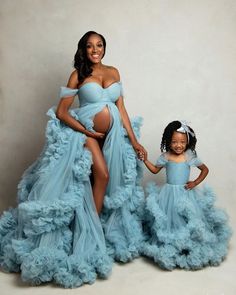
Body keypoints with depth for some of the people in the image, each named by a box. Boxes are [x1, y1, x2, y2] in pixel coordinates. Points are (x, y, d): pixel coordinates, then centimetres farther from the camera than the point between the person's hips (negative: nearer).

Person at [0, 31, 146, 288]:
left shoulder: (113, 72, 8)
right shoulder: (78, 74, -4)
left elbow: (121, 108, 5)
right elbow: (61, 111, -8)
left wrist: (134, 140, 0)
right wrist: (86, 132, -15)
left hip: (114, 133, 5)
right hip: (87, 132, -5)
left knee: (112, 178, 5)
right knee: (101, 174, -16)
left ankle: (95, 227, 22)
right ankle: (93, 230, 2)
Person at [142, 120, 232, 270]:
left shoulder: (190, 156, -6)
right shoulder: (165, 156, -3)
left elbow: (205, 169, 5)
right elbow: (155, 170, 12)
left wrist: (196, 182, -4)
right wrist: (145, 160, 0)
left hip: (185, 193, -1)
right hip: (169, 193, 1)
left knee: (187, 219, -2)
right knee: (169, 219, 2)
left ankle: (189, 245, 15)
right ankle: (169, 245, 19)